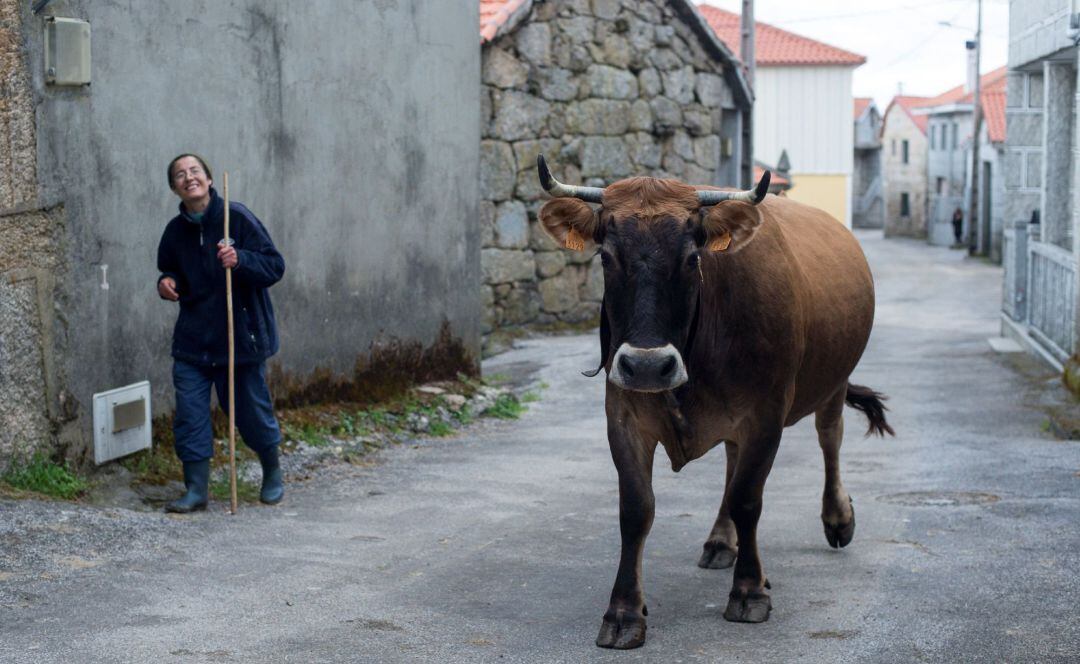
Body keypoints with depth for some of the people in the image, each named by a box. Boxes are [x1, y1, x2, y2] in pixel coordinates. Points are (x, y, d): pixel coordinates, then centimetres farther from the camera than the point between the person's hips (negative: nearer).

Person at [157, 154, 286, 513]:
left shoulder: (237, 217, -11)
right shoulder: (175, 231, 5)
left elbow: (275, 265, -11)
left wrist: (240, 260, -28)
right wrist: (167, 283, -1)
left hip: (241, 336, -4)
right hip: (192, 341, 4)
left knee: (252, 410, 8)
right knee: (189, 414, -2)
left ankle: (273, 474, 33)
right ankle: (196, 488, 8)